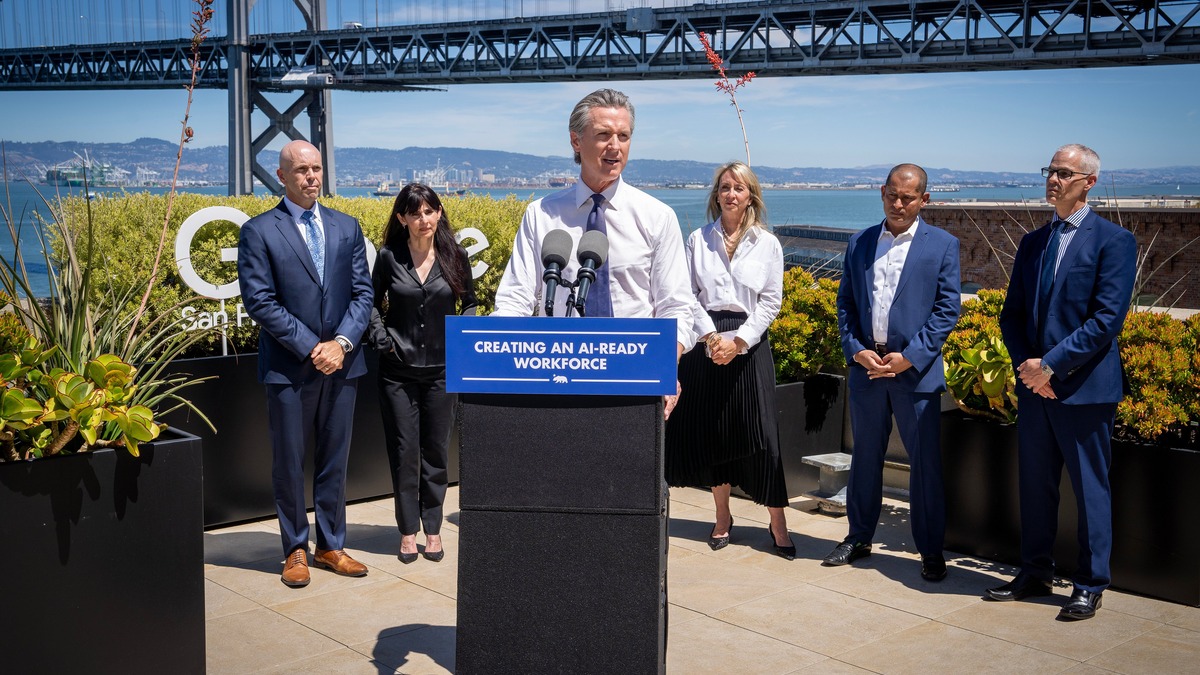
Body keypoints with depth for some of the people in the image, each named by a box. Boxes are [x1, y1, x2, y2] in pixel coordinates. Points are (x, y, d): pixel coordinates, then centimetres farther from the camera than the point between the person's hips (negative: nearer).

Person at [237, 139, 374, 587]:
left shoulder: (346, 227, 9)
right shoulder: (259, 231, -3)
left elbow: (362, 293, 5)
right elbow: (260, 302, -10)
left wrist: (341, 343, -11)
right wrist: (310, 347, -15)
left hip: (341, 363, 4)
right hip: (289, 367, -3)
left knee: (334, 461, 11)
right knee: (289, 463, 6)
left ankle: (331, 546, 22)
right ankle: (296, 550, 19)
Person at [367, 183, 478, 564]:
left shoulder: (454, 257, -1)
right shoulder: (389, 257, -4)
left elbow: (469, 304, 11)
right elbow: (372, 302, 10)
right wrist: (380, 337, -4)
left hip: (440, 369, 1)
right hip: (398, 370, -1)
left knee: (435, 451, 8)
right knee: (403, 452, 4)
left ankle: (433, 527, 20)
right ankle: (408, 530, 16)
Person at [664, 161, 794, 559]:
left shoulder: (767, 244, 4)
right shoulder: (698, 241, 7)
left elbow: (771, 302, 1)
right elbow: (689, 295, 2)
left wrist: (738, 341, -11)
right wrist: (711, 337, -12)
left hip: (749, 343, -1)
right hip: (706, 342, 1)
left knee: (759, 433, -4)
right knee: (710, 429, 5)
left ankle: (777, 523, 4)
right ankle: (723, 517, 21)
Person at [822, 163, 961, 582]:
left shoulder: (942, 245, 1)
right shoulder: (859, 244, 10)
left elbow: (946, 310, -4)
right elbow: (845, 304, 10)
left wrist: (909, 356, -12)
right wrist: (857, 350, -5)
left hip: (915, 370, -3)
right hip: (865, 365, 3)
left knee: (925, 463, 2)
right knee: (865, 457, 14)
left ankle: (931, 550, 14)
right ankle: (859, 538, 27)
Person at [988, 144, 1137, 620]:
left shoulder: (1113, 241, -7)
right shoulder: (1033, 242, 13)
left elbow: (1107, 320, -15)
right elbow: (1012, 314, 11)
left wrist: (1051, 364, -18)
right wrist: (1026, 365, -5)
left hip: (1084, 388, -6)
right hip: (1034, 385, 6)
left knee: (1089, 489, 4)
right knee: (1035, 485, 13)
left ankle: (1089, 587, 15)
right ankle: (1035, 574, 27)